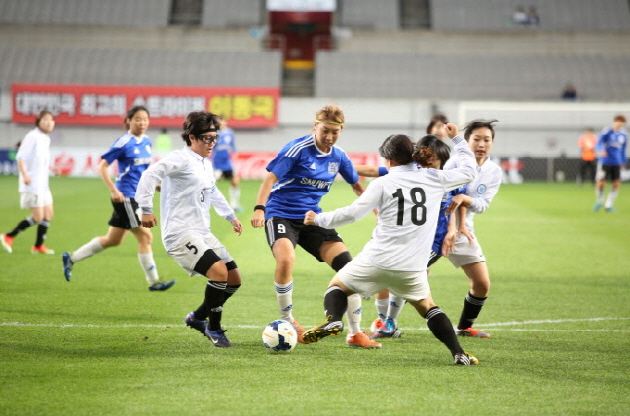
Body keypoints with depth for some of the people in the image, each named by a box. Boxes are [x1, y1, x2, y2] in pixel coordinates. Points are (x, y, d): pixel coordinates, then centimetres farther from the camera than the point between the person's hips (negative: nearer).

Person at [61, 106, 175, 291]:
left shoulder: (146, 142, 9)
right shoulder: (124, 142, -13)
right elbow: (102, 166, -12)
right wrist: (114, 190, -19)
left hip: (137, 197, 9)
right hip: (126, 197, -9)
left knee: (113, 240, 16)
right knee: (145, 236, -8)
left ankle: (71, 259, 27)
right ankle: (153, 281, 1)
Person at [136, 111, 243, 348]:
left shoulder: (206, 164, 18)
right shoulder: (181, 159, -10)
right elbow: (150, 175, -22)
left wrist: (231, 217, 41)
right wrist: (146, 209, -26)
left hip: (202, 234, 9)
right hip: (180, 234, -9)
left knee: (234, 279, 6)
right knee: (219, 271, -25)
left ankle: (197, 317, 25)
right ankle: (214, 329, -10)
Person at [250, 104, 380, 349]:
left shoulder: (338, 157, 5)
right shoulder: (298, 148, -13)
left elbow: (356, 185, 23)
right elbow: (271, 178, -17)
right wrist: (260, 208, -30)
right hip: (281, 214, -5)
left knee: (346, 264, -8)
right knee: (286, 259, -33)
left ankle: (355, 333, 5)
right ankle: (287, 321, -8)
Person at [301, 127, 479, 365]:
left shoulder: (382, 184, -2)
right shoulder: (434, 179, 5)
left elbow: (352, 213, -6)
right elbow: (469, 171, 19)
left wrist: (319, 219, 8)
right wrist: (457, 139, 32)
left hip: (377, 261, -2)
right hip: (412, 268, 2)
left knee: (337, 285, 19)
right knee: (428, 308, 23)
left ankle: (333, 320, -11)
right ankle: (458, 353, 7)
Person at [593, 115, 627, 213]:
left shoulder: (624, 134, 9)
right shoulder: (607, 131, -4)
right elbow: (598, 144, -8)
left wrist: (624, 162, 25)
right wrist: (602, 150, -29)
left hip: (616, 163, 4)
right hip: (605, 162, -4)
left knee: (617, 184, -7)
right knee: (601, 183, -6)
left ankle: (608, 205, 7)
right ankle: (599, 201, 23)